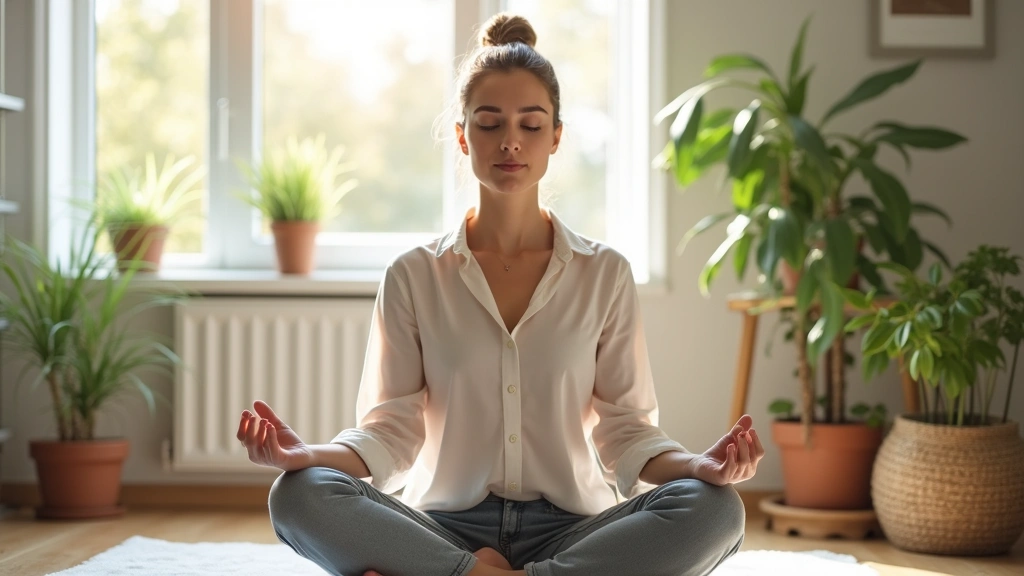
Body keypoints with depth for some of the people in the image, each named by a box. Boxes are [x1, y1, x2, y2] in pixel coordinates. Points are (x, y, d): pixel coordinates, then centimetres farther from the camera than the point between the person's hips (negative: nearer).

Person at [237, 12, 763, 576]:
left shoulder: (604, 274, 7)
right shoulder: (414, 276, 6)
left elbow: (625, 429, 4)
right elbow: (391, 430, 1)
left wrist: (699, 465, -18)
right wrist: (310, 454, -20)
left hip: (569, 529, 1)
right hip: (445, 527, -1)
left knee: (715, 509, -30)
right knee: (299, 495, -28)